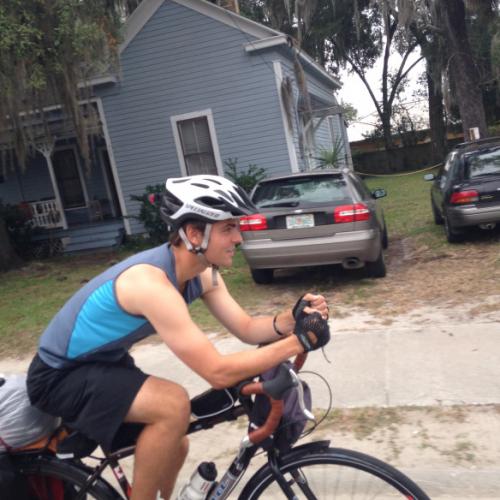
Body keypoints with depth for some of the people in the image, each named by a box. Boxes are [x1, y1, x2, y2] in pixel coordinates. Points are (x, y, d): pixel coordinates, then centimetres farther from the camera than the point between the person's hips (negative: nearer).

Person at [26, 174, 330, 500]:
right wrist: (299, 341, -35)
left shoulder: (202, 272, -7)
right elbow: (219, 372, -37)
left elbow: (247, 329, -6)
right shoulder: (151, 282, -36)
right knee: (174, 405, -29)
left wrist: (292, 319, -25)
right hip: (60, 375, -9)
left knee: (174, 448, 15)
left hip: (105, 363, 9)